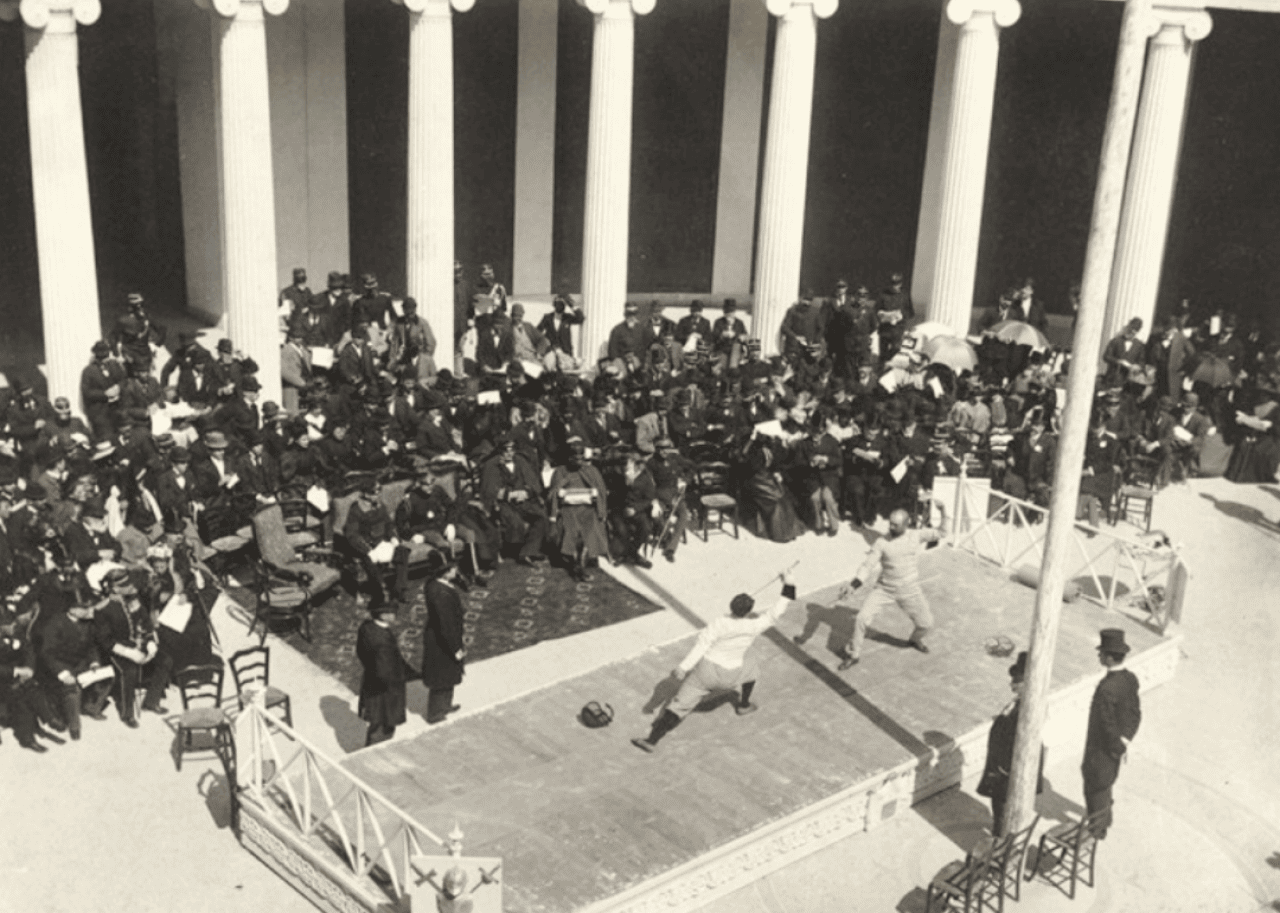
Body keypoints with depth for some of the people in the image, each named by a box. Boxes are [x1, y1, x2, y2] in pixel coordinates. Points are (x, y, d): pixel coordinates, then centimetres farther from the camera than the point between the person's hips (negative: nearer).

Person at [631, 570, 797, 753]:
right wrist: (788, 585, -5)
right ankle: (744, 705, 48)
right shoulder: (754, 626, -14)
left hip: (705, 672, -1)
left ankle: (651, 740, -6)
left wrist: (684, 667, -25)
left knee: (680, 705, 2)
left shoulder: (719, 624, -17)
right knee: (749, 667, 33)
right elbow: (775, 614, -7)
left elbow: (702, 645, -24)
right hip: (728, 678, 1)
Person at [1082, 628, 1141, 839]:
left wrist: (1118, 746, -12)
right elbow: (1135, 713, 0)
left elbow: (1107, 724, -27)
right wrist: (1125, 740, 2)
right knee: (1105, 784, 29)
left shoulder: (1106, 689, -36)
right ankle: (1104, 819, 49)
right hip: (1114, 746, 8)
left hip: (1102, 749, -8)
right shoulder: (1131, 679, -10)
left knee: (1096, 788, 15)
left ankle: (1097, 829, 33)